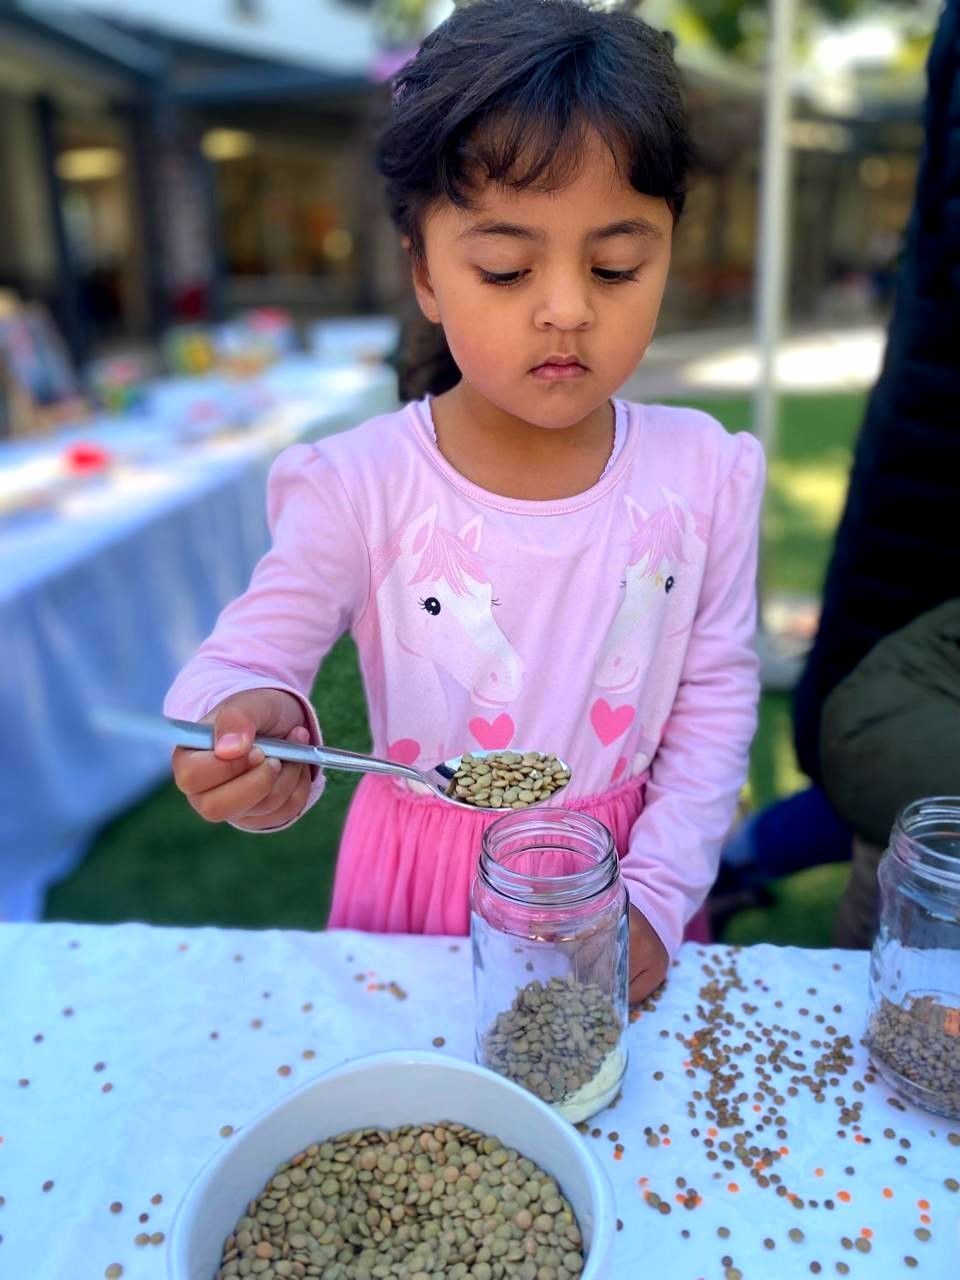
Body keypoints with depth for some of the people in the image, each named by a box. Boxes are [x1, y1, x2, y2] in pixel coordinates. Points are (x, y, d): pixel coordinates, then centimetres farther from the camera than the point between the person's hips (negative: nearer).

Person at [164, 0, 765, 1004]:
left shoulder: (702, 475, -13)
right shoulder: (360, 489, -20)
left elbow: (716, 703, -7)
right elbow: (243, 660, -18)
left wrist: (656, 896, -10)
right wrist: (253, 731, -42)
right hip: (423, 876, -1)